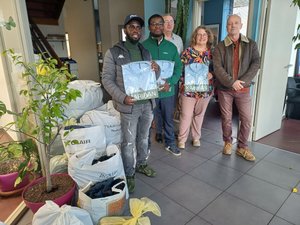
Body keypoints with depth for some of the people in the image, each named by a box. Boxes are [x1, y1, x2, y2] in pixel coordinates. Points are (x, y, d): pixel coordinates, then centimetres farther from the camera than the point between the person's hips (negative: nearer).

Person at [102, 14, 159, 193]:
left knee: (144, 138, 19)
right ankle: (129, 174, 24)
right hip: (129, 106, -5)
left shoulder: (146, 52, 10)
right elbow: (107, 79, -8)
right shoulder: (113, 53, -6)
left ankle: (142, 164, 40)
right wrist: (122, 97, -21)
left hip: (148, 103, 5)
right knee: (129, 142, 5)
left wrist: (157, 70, -10)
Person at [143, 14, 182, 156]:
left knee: (168, 119, 15)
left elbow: (178, 67, 4)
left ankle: (170, 143, 33)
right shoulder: (143, 46, -5)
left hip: (168, 91, 3)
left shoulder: (171, 47, 5)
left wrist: (170, 83, -11)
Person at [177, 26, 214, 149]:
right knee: (186, 115, 2)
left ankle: (196, 137, 32)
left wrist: (211, 74, -13)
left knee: (199, 115, 15)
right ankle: (182, 139, 18)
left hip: (205, 90, 3)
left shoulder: (212, 52, 5)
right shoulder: (188, 51, -3)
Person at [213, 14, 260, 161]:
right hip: (225, 89, -1)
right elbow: (217, 68, -10)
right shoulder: (220, 47, 1)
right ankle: (228, 142, 27)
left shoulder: (251, 45, 6)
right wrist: (232, 82, -20)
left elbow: (256, 64, -4)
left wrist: (243, 81, -17)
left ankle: (242, 147, 18)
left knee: (246, 119, 2)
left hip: (243, 89, 1)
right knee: (226, 118, 7)